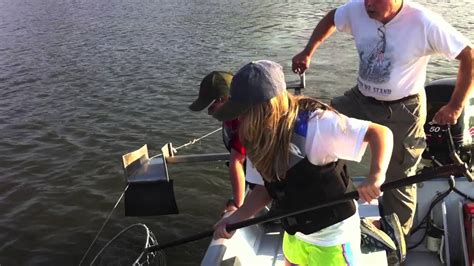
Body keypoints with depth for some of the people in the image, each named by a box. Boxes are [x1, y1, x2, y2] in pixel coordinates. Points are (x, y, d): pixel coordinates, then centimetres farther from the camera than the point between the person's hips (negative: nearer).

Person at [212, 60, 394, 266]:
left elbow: (381, 133, -28)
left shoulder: (315, 124, -30)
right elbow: (266, 187, 1)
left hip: (332, 235, -6)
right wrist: (235, 219, -9)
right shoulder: (260, 139, -6)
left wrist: (376, 175, -44)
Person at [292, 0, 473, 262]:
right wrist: (308, 52, 2)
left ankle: (396, 234, 36)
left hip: (402, 111, -4)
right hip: (361, 100, 4)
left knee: (399, 176, 10)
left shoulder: (425, 23, -24)